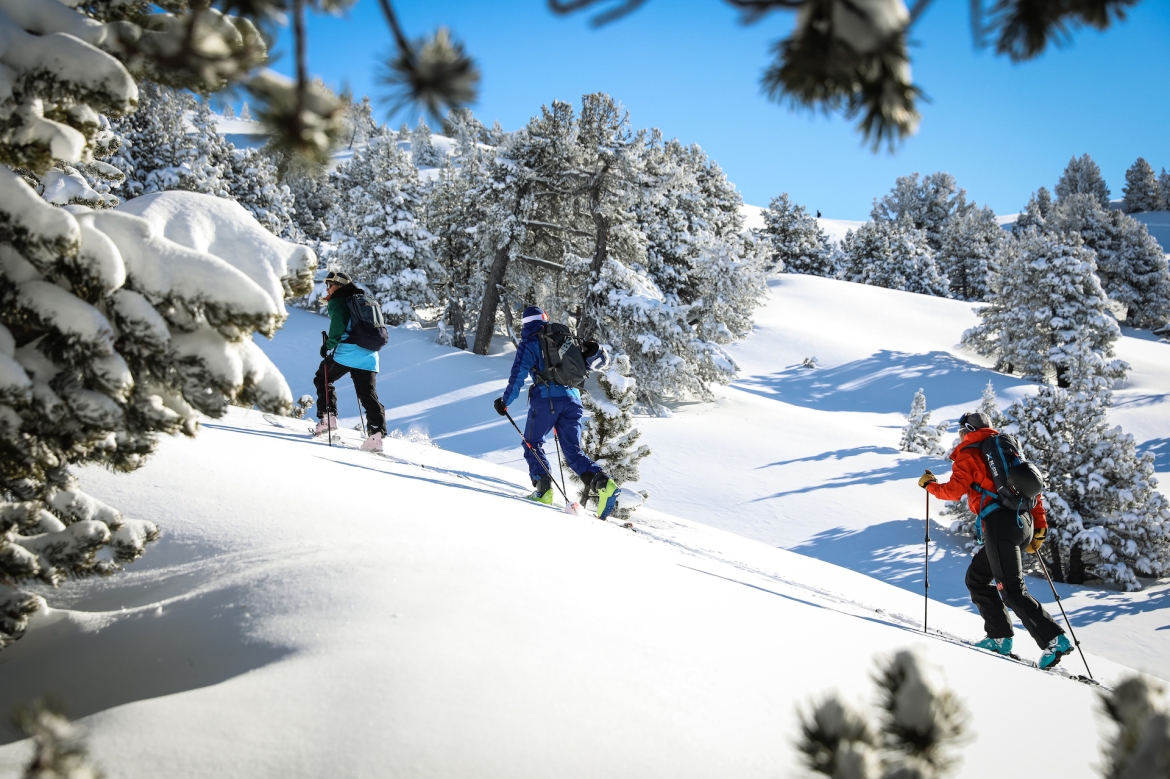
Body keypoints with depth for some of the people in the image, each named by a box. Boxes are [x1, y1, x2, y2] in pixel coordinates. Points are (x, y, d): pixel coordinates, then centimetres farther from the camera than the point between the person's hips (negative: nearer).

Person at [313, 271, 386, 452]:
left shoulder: (337, 302, 1)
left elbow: (338, 326, -15)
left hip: (346, 353, -6)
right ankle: (376, 434, -12)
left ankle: (327, 417, 7)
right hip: (369, 356, 6)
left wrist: (329, 345, -5)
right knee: (368, 395, 2)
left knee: (322, 379, 17)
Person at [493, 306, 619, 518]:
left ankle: (544, 488, -4)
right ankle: (602, 482, -18)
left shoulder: (529, 344, 4)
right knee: (573, 450, 6)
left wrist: (505, 401, 3)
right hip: (572, 399, 4)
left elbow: (518, 376, -4)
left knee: (532, 444, 14)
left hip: (546, 399, -4)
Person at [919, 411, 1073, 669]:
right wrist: (1039, 528, 22)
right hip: (1023, 522, 8)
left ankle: (1054, 640, -17)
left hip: (999, 523, -8)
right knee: (976, 578, 18)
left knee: (1012, 590, -8)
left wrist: (929, 484, 14)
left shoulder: (969, 454, 3)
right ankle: (999, 637, 13)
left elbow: (954, 490, -6)